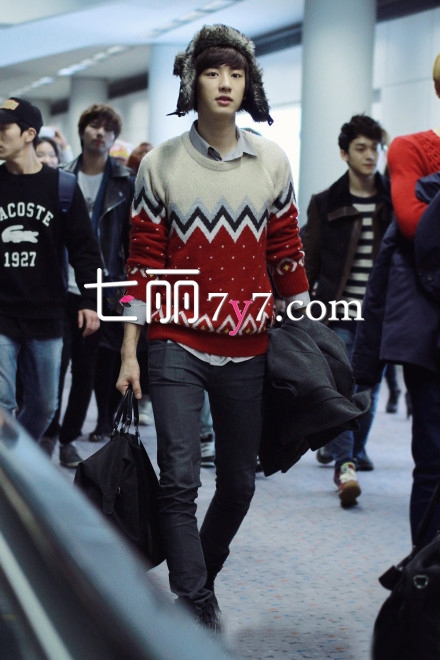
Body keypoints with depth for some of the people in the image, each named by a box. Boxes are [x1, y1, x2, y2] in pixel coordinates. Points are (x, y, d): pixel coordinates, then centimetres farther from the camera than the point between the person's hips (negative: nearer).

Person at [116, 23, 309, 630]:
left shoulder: (272, 163, 5)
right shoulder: (160, 165, 0)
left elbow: (287, 256, 9)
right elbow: (145, 263, 1)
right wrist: (129, 353, -1)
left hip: (249, 350, 3)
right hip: (177, 345, -2)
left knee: (239, 482, 10)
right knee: (180, 480, -11)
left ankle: (203, 576, 32)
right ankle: (197, 609, -6)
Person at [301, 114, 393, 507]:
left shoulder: (393, 202, 6)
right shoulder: (326, 204, 4)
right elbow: (309, 261, 5)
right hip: (337, 313, -2)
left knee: (370, 387, 8)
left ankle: (354, 449, 29)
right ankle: (344, 466, -19)